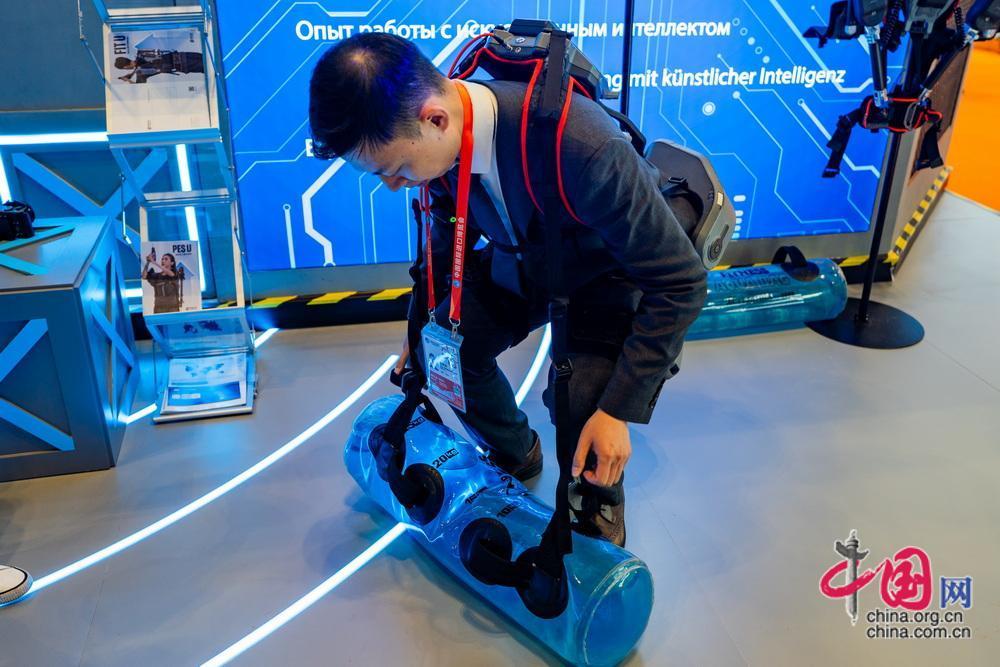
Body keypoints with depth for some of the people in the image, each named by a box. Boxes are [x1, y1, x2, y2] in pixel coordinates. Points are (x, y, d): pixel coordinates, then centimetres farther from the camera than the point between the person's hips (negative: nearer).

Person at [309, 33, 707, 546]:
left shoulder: (578, 146, -42)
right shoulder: (442, 138, -20)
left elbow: (680, 282, -33)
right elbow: (448, 238, 4)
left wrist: (618, 410, -33)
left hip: (616, 269, -5)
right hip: (529, 258, 6)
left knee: (580, 401, -29)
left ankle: (597, 495, 8)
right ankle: (515, 454, 20)